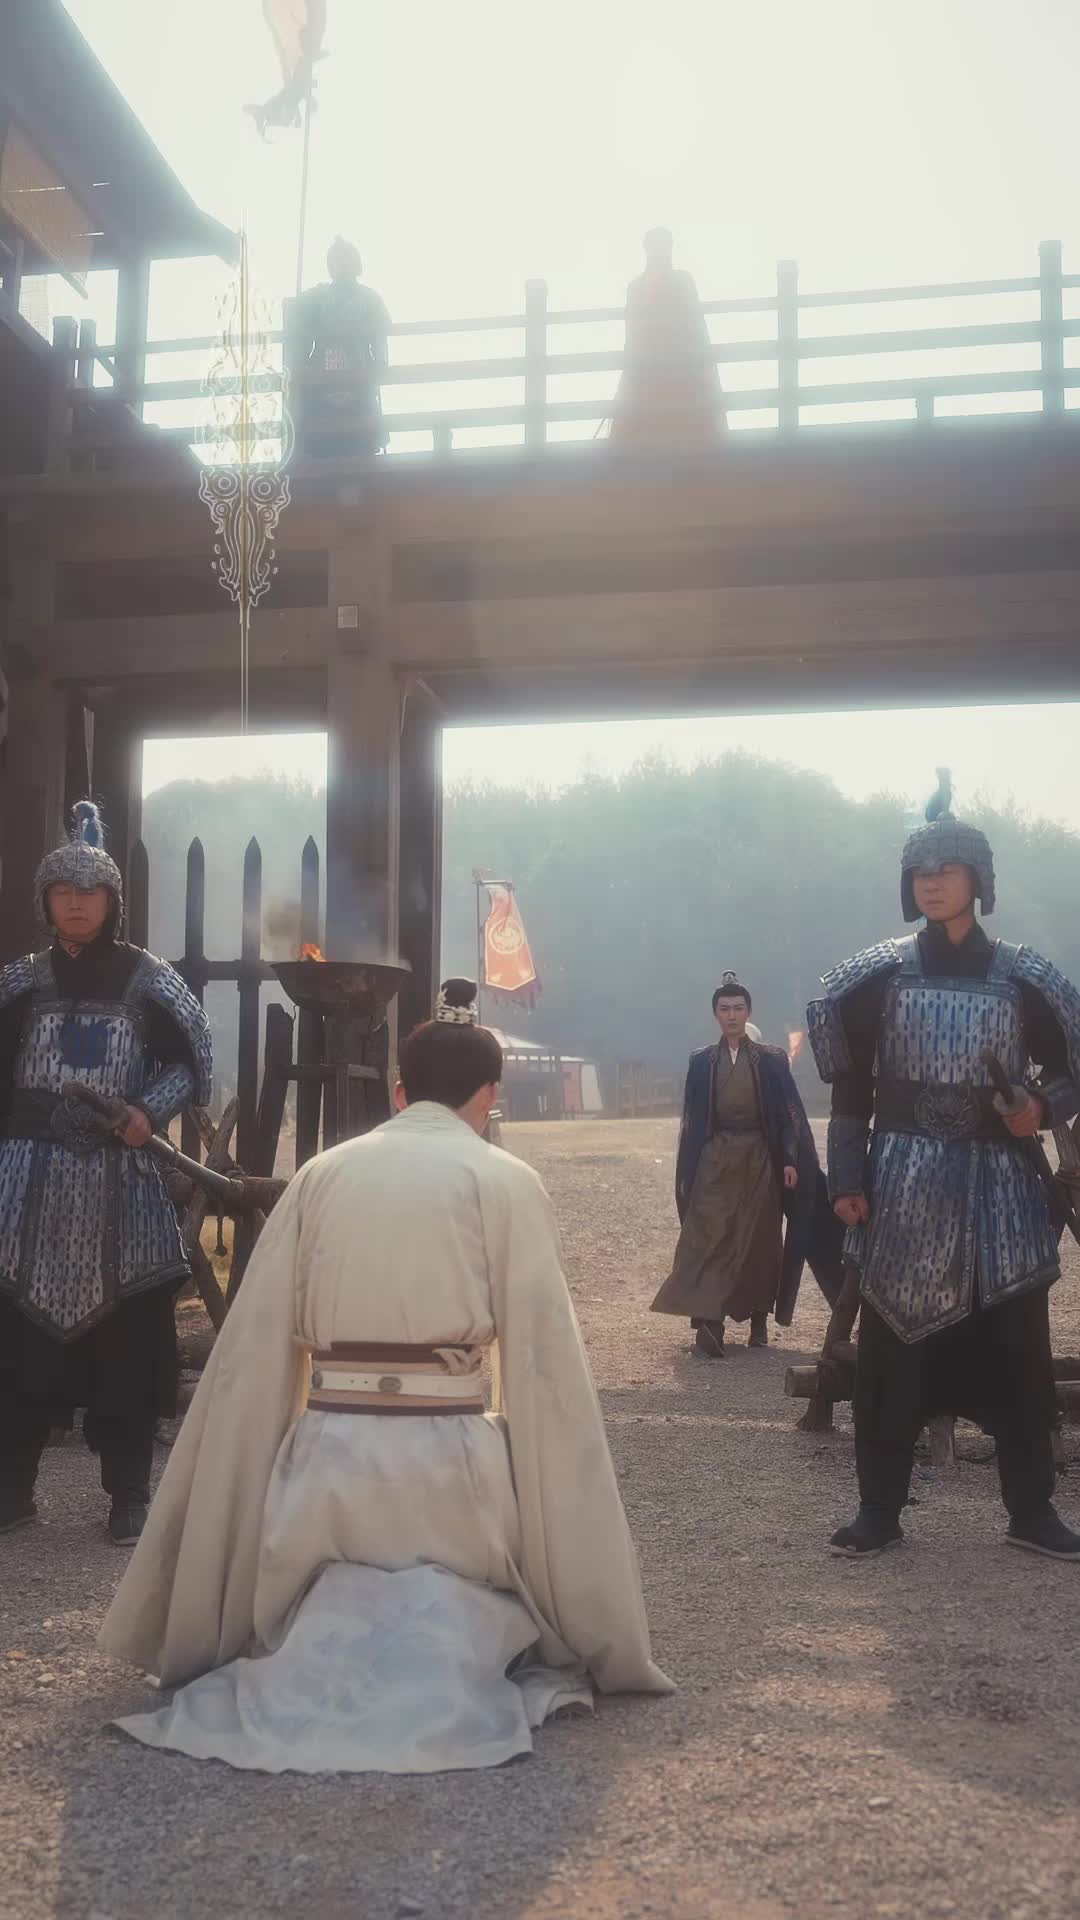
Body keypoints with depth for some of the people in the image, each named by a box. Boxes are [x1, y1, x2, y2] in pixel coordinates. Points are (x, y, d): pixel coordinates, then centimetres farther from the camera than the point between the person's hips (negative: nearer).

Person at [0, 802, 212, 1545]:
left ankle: (130, 1496, 12)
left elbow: (191, 1061, 3)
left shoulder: (147, 980, 2)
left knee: (128, 1339, 1)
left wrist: (150, 1111, -13)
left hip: (122, 1184, -1)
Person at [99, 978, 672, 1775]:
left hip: (324, 1455, 3)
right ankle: (447, 1642, -18)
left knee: (325, 1611, 23)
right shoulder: (506, 1180, 1)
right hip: (447, 1457, -3)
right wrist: (570, 1558, 6)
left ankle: (332, 1636, -11)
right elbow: (544, 1357, -2)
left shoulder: (321, 1173, 9)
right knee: (477, 1627, 16)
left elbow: (253, 1350, 9)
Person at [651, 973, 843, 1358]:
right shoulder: (701, 1062, 8)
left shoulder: (771, 1059, 4)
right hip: (715, 1159, 0)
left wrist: (791, 1160, -8)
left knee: (760, 1238, 4)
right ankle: (708, 1327, -19)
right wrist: (686, 1172, 5)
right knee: (710, 1237, -11)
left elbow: (790, 1113, 2)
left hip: (760, 1158, 0)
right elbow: (691, 1120, 8)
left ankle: (759, 1320, 18)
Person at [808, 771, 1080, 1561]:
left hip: (1001, 1186, 1)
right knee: (891, 1349, 1)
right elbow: (850, 1084, 2)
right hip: (906, 1186, -1)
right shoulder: (880, 976, 2)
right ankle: (880, 1510, 12)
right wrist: (847, 1179, -5)